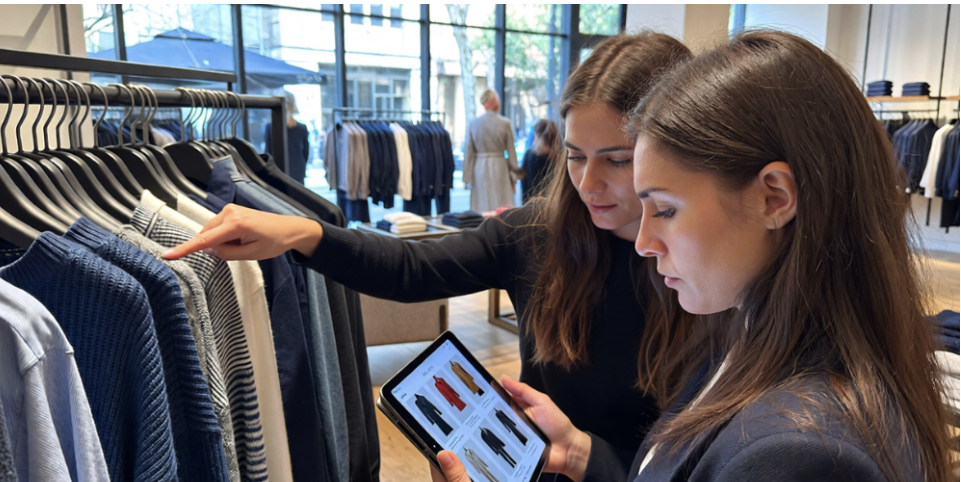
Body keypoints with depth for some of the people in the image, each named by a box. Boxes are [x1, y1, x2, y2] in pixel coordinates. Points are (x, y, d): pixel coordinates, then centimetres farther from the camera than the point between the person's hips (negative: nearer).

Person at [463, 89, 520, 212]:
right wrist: (513, 178, 8)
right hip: (499, 168, -2)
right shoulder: (505, 124, -5)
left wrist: (468, 178, 8)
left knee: (481, 209, 6)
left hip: (479, 170, 2)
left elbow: (468, 153, 1)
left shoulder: (473, 124, -1)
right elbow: (511, 153, 0)